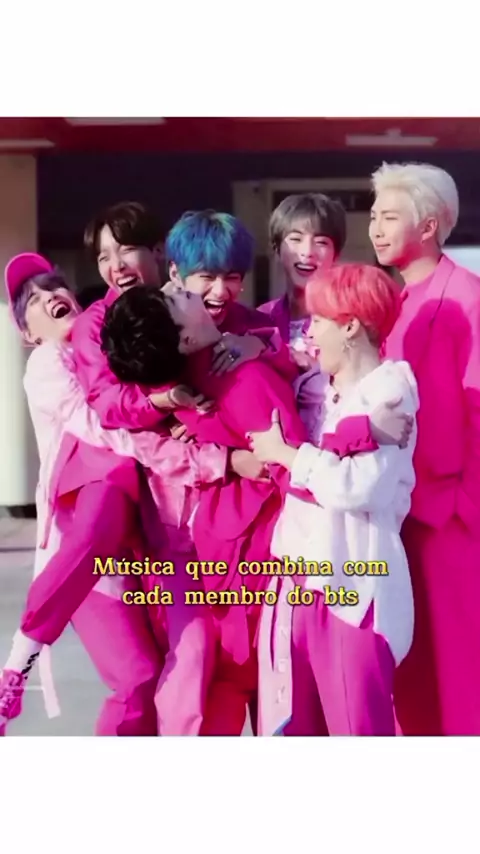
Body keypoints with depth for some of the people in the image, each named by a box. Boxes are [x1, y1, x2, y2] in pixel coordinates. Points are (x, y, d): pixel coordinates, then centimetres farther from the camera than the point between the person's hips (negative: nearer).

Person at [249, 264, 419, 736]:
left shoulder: (388, 387, -8)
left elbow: (360, 485, -21)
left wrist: (285, 454, -10)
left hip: (351, 585, -7)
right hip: (299, 582, 8)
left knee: (357, 727, -3)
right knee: (299, 724, 13)